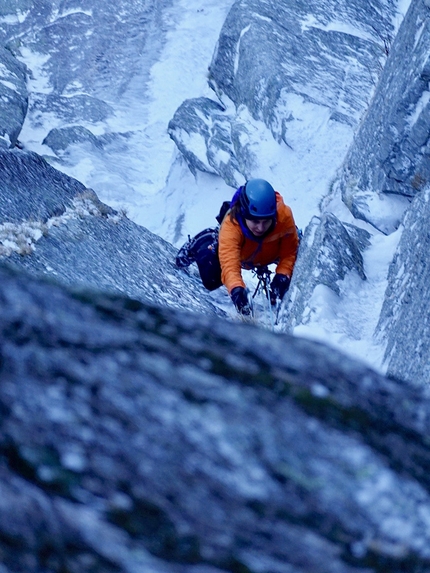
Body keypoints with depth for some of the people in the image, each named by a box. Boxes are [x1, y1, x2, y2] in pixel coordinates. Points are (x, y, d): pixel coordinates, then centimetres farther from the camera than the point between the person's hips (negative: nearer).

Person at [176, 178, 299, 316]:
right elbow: (229, 265, -56)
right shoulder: (230, 226, -46)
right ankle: (201, 244, 23)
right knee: (211, 281, -6)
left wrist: (282, 276, -44)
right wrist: (237, 290, -74)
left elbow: (289, 253, -28)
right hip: (238, 253, -2)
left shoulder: (284, 215, -41)